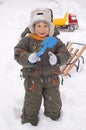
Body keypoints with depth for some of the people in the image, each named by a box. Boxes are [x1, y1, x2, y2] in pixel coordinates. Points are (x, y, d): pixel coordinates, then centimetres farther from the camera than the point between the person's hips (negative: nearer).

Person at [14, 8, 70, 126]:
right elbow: (18, 54, -15)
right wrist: (29, 59, -36)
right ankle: (30, 118, 39)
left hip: (51, 77, 2)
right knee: (32, 101, 13)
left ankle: (54, 115, 47)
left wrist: (57, 59, -29)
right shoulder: (27, 40, -9)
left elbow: (65, 54, -5)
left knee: (53, 101, 19)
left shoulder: (55, 41, -2)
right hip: (33, 77, -2)